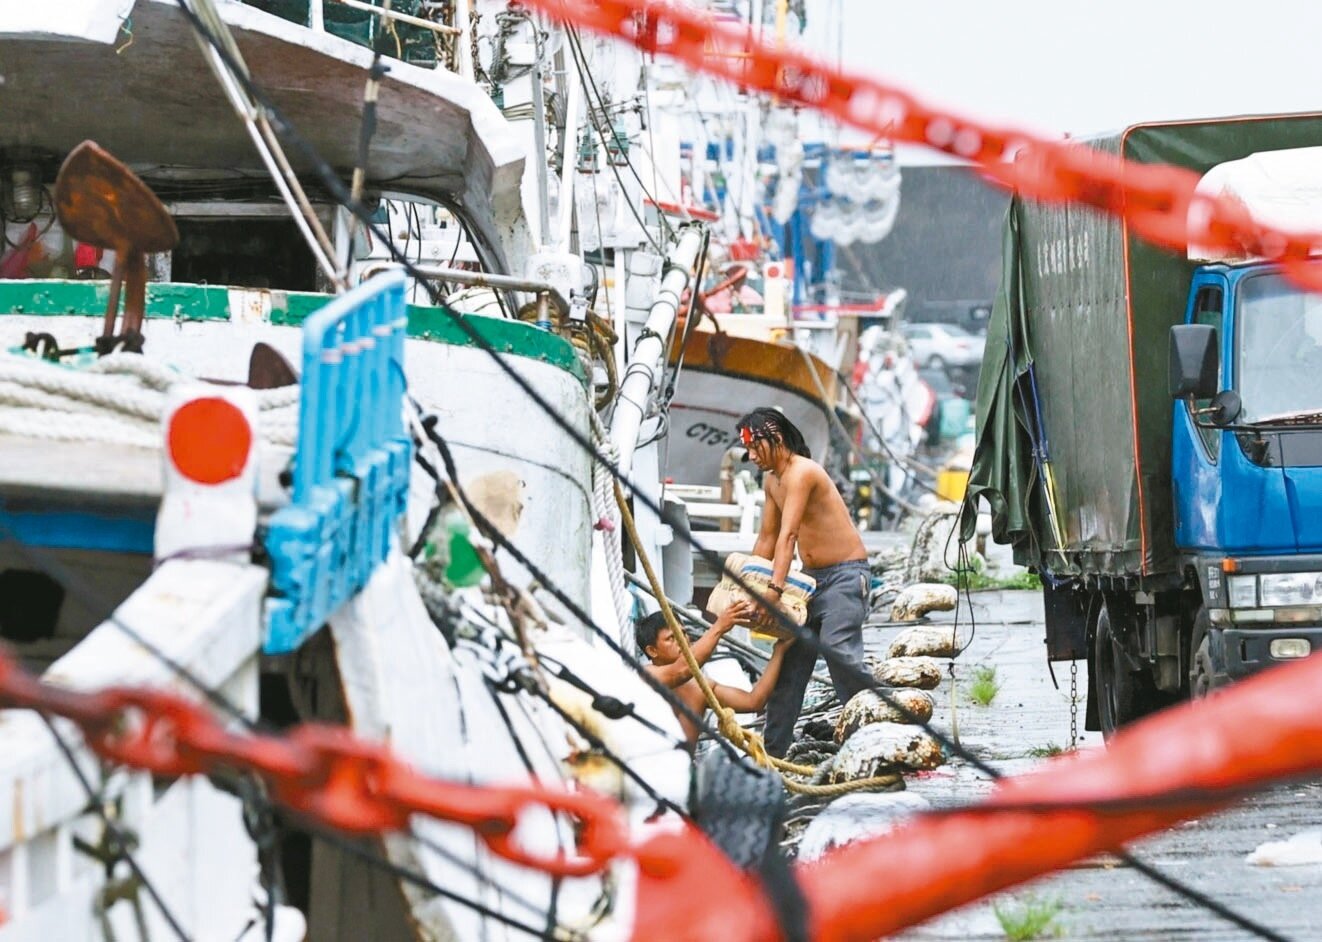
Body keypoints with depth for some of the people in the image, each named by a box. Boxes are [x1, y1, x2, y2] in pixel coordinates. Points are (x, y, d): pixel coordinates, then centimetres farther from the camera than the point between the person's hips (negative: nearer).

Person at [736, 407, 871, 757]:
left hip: (846, 574, -10)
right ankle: (774, 747, 10)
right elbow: (767, 537, 18)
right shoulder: (772, 481, 10)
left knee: (837, 646, -27)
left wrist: (775, 588, -37)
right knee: (791, 656, 7)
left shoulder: (802, 473, -19)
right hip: (813, 577, 10)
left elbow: (788, 534, -29)